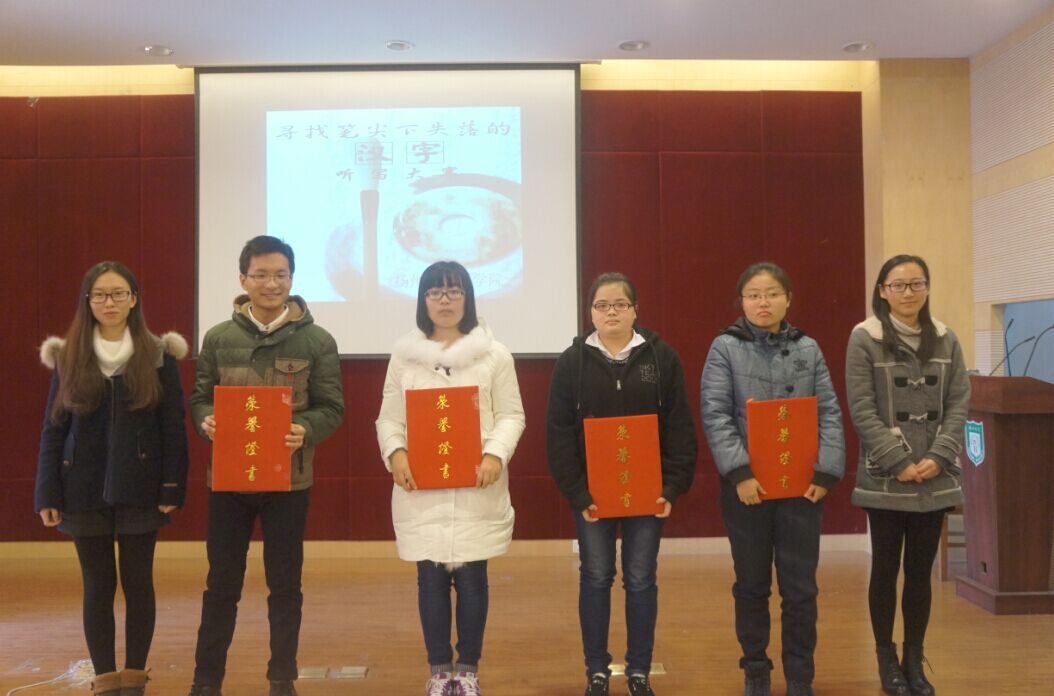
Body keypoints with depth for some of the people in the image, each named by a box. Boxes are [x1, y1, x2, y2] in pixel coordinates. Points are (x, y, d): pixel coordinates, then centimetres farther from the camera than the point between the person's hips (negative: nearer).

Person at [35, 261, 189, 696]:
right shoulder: (68, 358, 4)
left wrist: (172, 488, -8)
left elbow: (173, 427, -2)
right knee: (97, 586, 7)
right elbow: (53, 428, 4)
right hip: (85, 491, 1)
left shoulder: (158, 356, -1)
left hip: (139, 491, -1)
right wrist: (47, 495, -1)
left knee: (138, 583, 6)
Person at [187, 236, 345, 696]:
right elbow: (199, 398, 7)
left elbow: (332, 408, -3)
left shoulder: (317, 341, -3)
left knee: (285, 583, 10)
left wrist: (305, 431, -23)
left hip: (288, 479, -1)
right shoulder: (218, 338, 3)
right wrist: (206, 421, -16)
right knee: (222, 583, 11)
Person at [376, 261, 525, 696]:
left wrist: (496, 454, -15)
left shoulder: (494, 354, 2)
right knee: (431, 579, 7)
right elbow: (389, 417, 7)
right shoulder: (404, 354, 7)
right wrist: (395, 453, -12)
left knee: (472, 578, 5)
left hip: (476, 486, -1)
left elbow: (511, 415, 1)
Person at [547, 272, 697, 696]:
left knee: (641, 580, 8)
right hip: (592, 492, 0)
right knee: (596, 579, 8)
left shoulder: (662, 358, -1)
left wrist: (673, 486, -11)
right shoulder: (572, 361, -2)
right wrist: (576, 491, -13)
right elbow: (558, 433, -5)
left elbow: (680, 428, -2)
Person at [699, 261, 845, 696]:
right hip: (746, 484, -1)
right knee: (752, 586, 11)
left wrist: (826, 471, -7)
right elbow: (714, 414, -8)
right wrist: (740, 472, -17)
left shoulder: (808, 349, 7)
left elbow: (829, 413, 5)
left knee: (801, 589, 6)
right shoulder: (725, 348, -1)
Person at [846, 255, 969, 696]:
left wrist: (938, 457, -10)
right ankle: (887, 660, 20)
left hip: (935, 479, 3)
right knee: (886, 569, 6)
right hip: (885, 480, -3)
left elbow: (959, 403, 4)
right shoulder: (865, 339, -5)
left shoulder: (945, 340, 7)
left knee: (921, 572, 10)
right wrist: (900, 463, -15)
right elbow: (862, 410, -9)